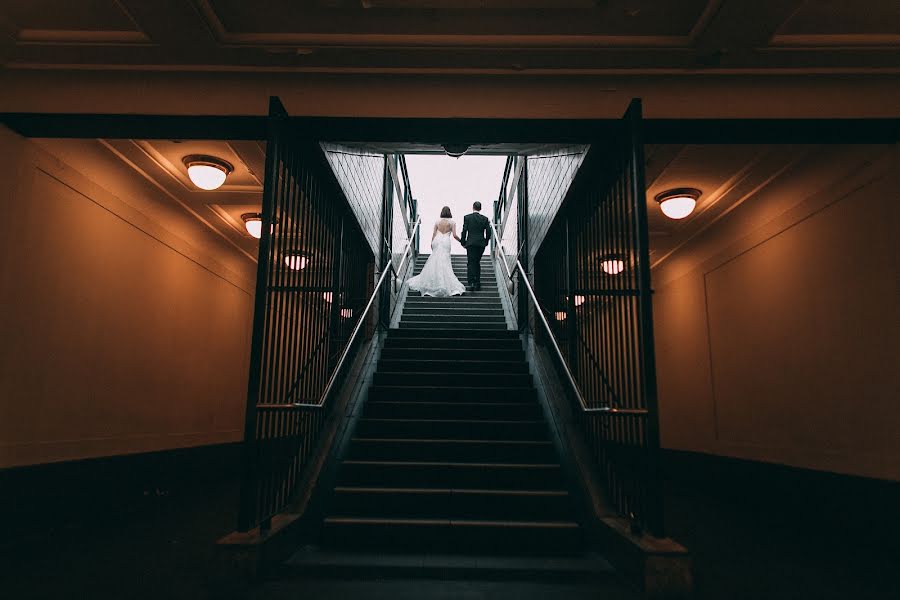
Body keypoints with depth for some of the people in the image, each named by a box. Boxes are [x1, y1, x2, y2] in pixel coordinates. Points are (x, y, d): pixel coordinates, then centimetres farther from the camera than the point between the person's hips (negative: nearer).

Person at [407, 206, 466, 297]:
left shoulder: (437, 221, 10)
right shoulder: (452, 222, 4)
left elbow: (433, 234, 9)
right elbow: (454, 235, -2)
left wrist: (432, 244, 18)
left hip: (437, 240, 3)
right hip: (445, 242, -3)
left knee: (433, 262, 11)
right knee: (445, 263, -3)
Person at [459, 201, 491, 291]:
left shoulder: (467, 217, -2)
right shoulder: (485, 219, 4)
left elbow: (464, 231, -4)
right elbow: (488, 232, 4)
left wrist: (463, 242, 6)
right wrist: (485, 242, 17)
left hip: (470, 243, -2)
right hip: (481, 243, 3)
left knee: (471, 263, -2)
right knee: (477, 262, 14)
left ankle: (471, 283, -15)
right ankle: (477, 283, 16)